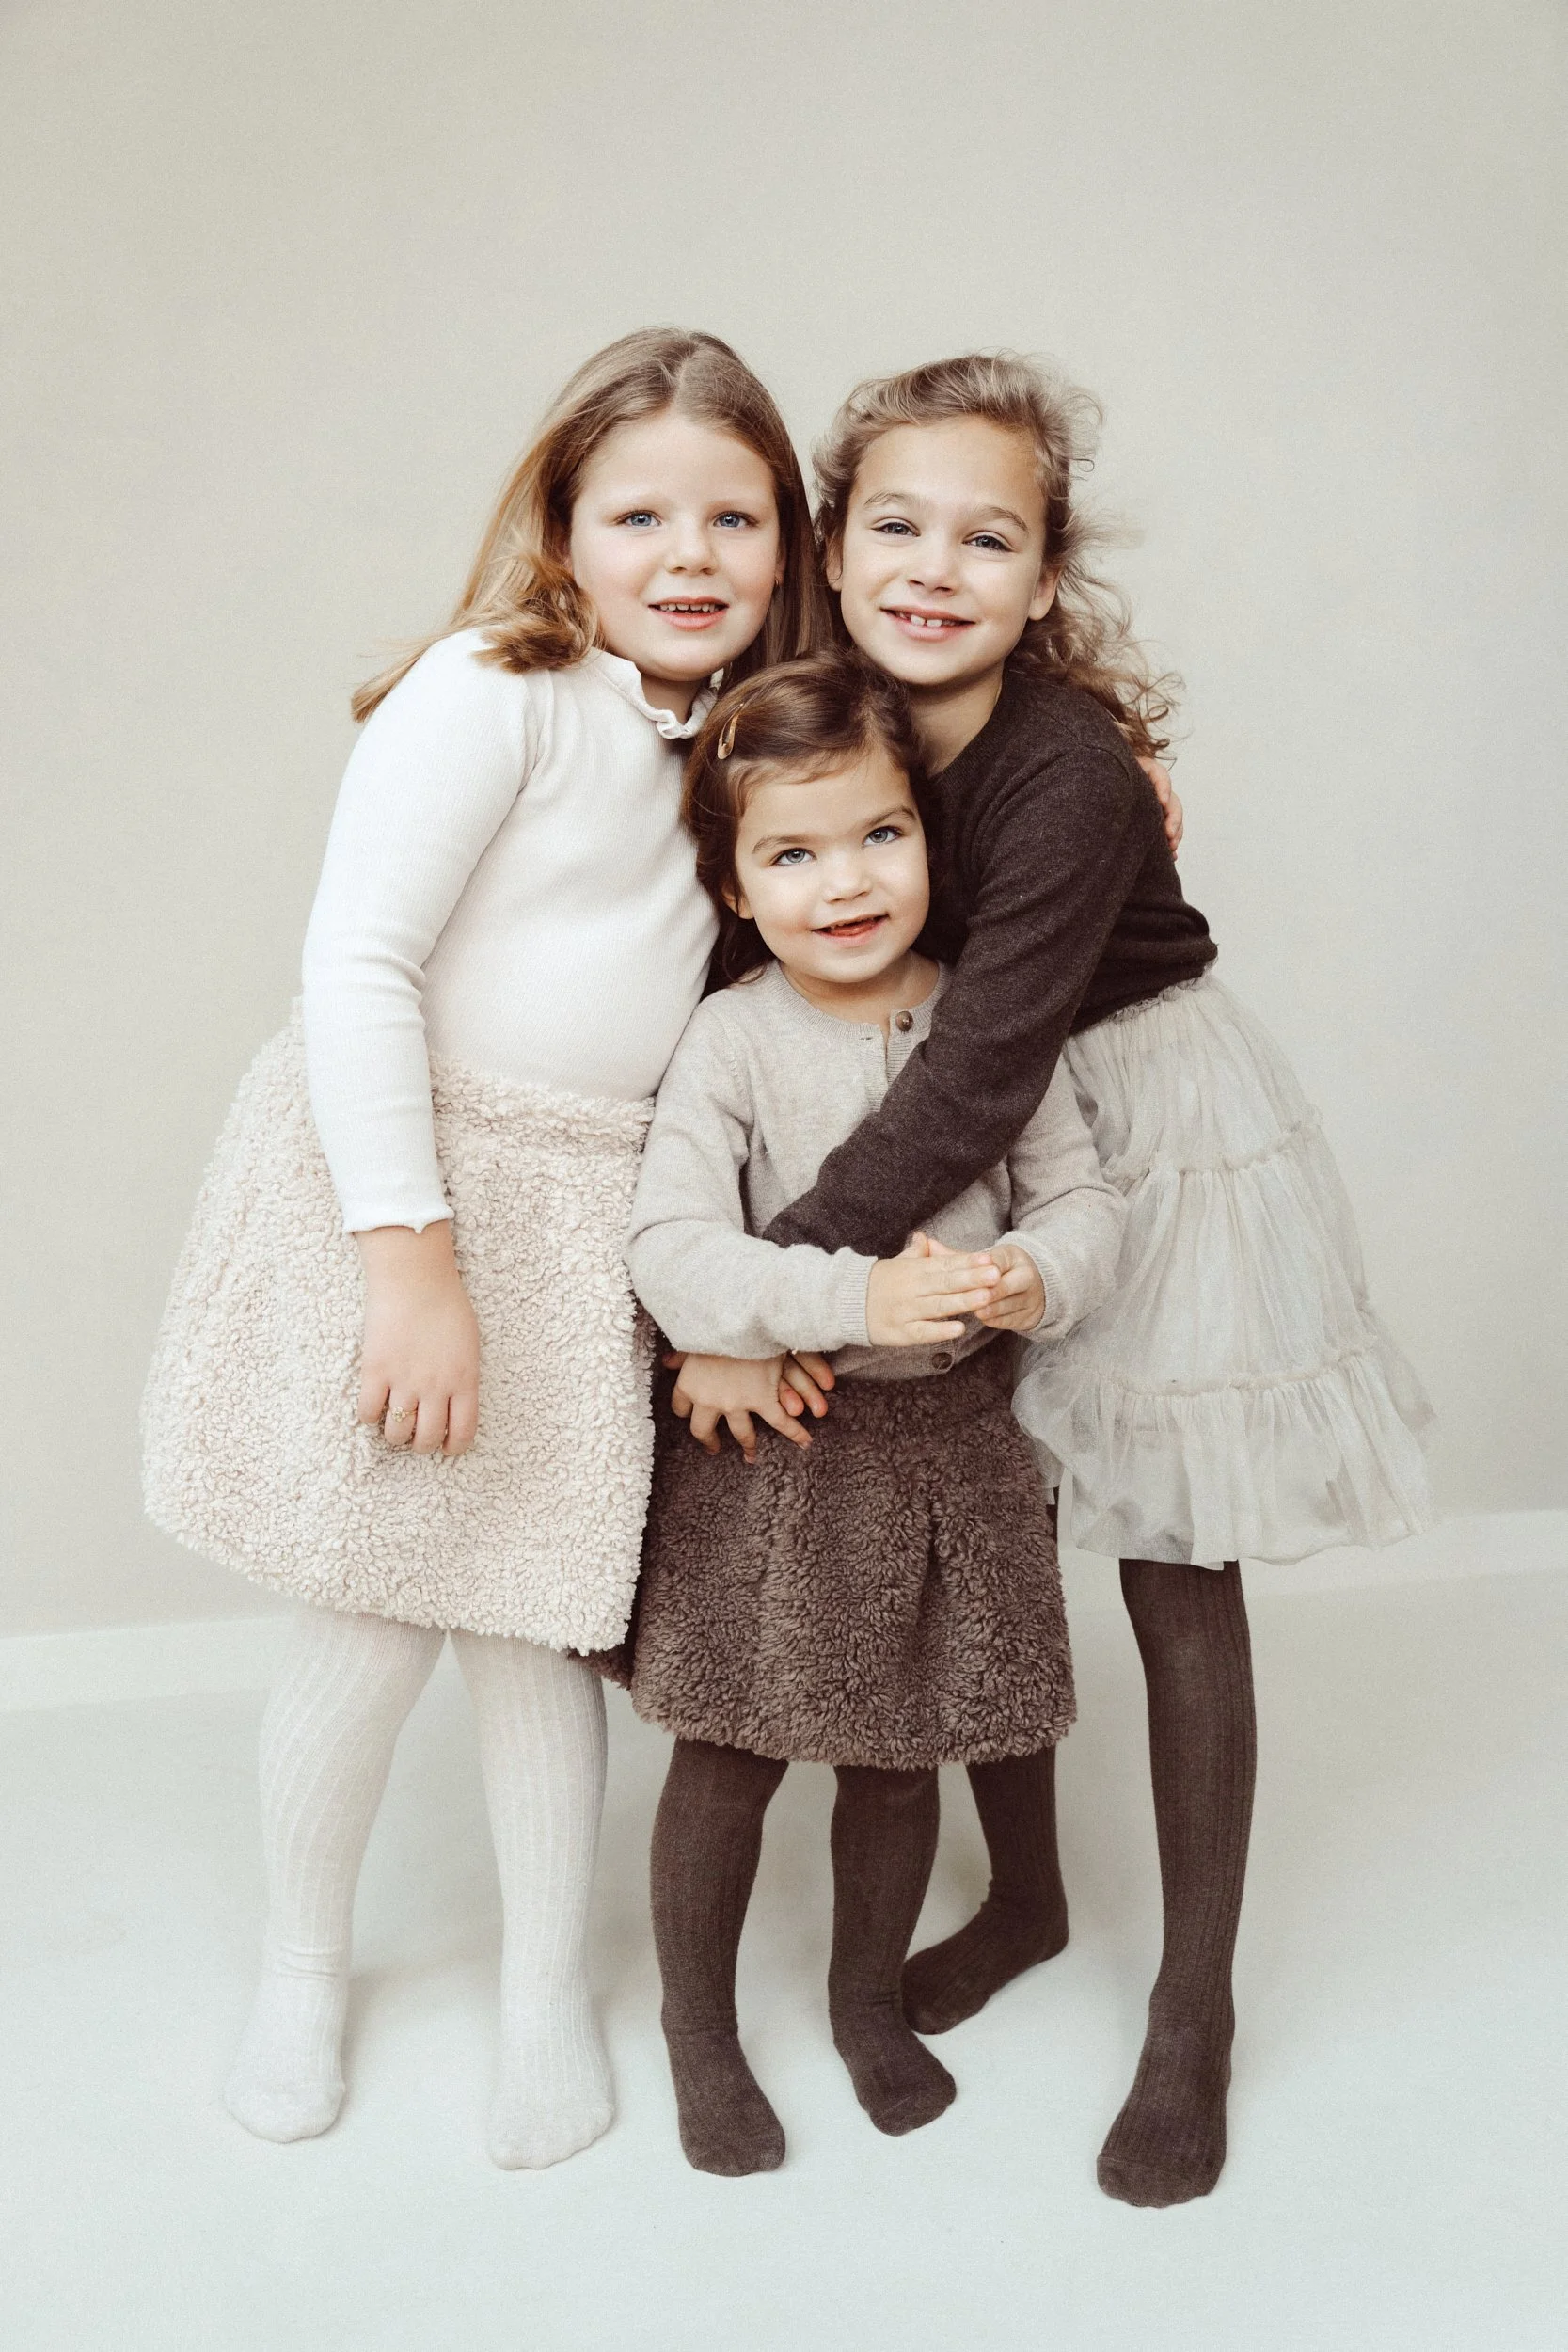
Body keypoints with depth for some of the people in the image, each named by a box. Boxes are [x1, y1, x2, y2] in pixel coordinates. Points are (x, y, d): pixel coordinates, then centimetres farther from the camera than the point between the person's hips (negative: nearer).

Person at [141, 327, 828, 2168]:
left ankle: (548, 1990, 28)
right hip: (404, 1184, -5)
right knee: (376, 1623, 4)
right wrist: (412, 1255, -23)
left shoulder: (727, 738, 10)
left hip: (595, 1221, 5)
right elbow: (356, 965, -18)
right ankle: (301, 1961, 30)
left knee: (537, 1612, 9)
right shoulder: (492, 693, -13)